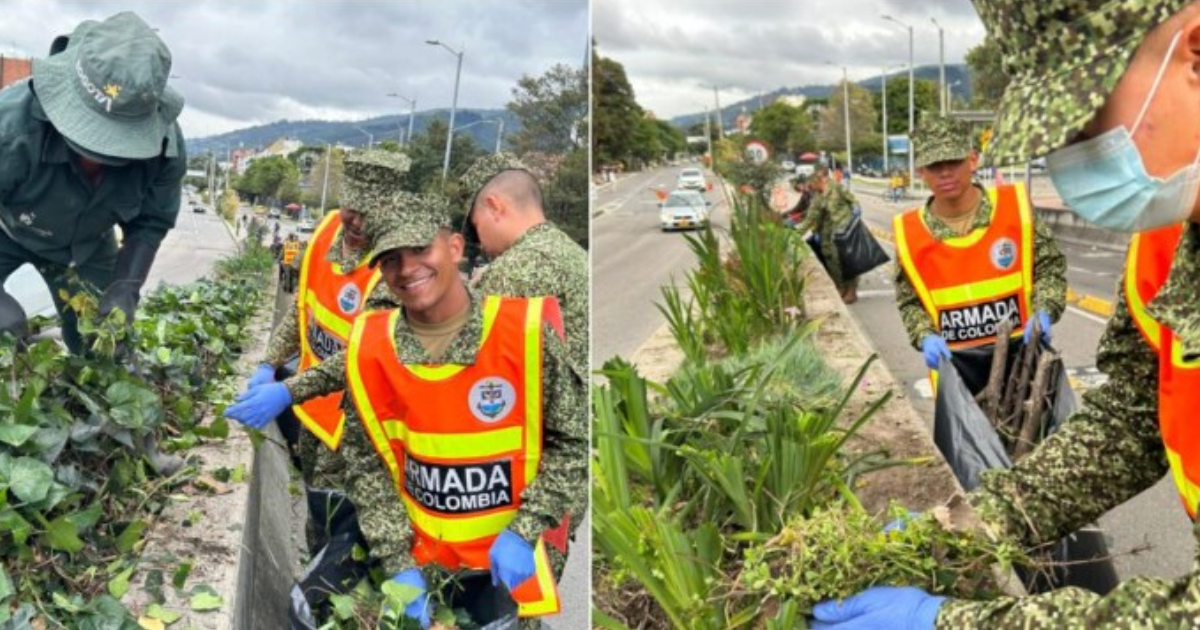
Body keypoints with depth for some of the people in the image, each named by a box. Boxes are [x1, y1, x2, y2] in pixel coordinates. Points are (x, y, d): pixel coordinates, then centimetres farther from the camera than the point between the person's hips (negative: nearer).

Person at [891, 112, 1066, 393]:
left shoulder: (1015, 206, -6)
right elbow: (909, 302, 7)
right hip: (954, 361, 0)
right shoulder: (909, 232, -4)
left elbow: (1049, 267, 3)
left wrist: (1043, 312, -14)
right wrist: (926, 336, -12)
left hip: (1019, 349, 0)